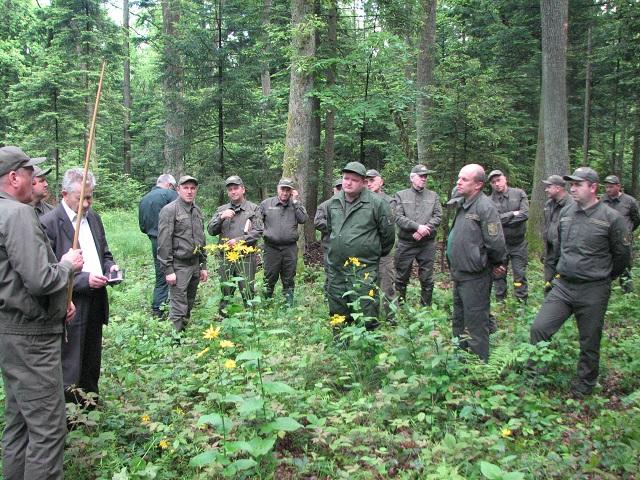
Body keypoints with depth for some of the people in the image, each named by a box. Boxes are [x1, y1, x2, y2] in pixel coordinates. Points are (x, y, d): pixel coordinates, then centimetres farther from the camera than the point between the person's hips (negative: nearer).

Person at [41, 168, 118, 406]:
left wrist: (110, 266, -1)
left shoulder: (94, 217, 10)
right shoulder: (49, 223, -12)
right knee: (70, 368, 3)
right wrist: (84, 279, -22)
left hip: (95, 304, 7)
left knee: (92, 364, 18)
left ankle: (90, 407, 33)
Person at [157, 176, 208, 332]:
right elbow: (164, 243, -14)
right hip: (178, 266, -7)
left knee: (189, 305, 14)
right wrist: (168, 270, -16)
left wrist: (203, 266, 17)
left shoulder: (198, 211, 13)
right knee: (179, 309, -6)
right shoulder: (169, 210, -10)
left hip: (195, 265, 7)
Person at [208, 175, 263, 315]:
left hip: (246, 258, -3)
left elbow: (258, 231, -5)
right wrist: (221, 217, -10)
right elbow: (211, 230, 6)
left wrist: (239, 240, -14)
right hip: (226, 257, 3)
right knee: (226, 292, 10)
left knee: (247, 292, 0)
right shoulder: (222, 210, 13)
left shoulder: (253, 208, 3)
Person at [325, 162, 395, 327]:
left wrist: (378, 252, 11)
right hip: (336, 267, 6)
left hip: (363, 270, -5)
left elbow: (388, 233, -1)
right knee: (337, 314, 16)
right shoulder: (333, 202, 7)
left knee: (366, 317, -4)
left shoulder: (376, 203, -10)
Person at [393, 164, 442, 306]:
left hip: (427, 243, 2)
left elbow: (438, 216, 0)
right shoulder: (401, 195, 4)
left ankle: (426, 307, 18)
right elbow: (399, 218, -7)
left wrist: (424, 230, -14)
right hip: (406, 243, -1)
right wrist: (418, 227, -18)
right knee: (402, 277, 7)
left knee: (427, 278, 6)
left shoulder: (433, 196, 11)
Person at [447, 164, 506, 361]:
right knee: (459, 321, 22)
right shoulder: (462, 205, 10)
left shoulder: (485, 207, -19)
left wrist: (497, 264, -6)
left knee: (475, 325, 0)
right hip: (459, 274, 10)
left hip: (475, 277, -10)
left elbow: (495, 243, -21)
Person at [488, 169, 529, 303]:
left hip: (518, 243, 0)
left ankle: (521, 301, 14)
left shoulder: (519, 194, -1)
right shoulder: (490, 200, -3)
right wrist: (513, 214, -11)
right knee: (499, 274, 10)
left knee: (520, 274, 4)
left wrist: (504, 218, -14)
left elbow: (525, 214, -12)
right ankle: (500, 301, 23)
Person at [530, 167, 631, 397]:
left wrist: (602, 278, 9)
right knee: (538, 328, -4)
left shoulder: (611, 218, -10)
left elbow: (622, 256, 0)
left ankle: (584, 385, 30)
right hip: (562, 286, 4)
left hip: (593, 292, -4)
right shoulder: (565, 212, 4)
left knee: (589, 344, 11)